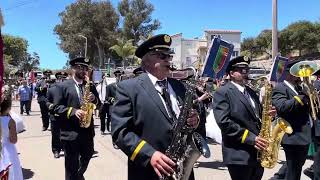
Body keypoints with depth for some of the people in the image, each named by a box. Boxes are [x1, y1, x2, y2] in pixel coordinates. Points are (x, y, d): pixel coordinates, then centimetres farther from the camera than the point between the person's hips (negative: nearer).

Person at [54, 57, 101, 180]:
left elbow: (98, 105, 10)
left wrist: (94, 99, -12)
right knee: (71, 164, 7)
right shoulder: (62, 86, -5)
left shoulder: (90, 86, 10)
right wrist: (73, 111, -25)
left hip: (87, 130, 5)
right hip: (70, 132, -5)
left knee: (87, 157, 23)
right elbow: (57, 108, -10)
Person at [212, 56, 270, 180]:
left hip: (258, 153, 8)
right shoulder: (222, 93, -8)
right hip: (239, 154, -8)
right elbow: (224, 122, -19)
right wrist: (250, 138, -21)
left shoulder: (251, 92, 17)